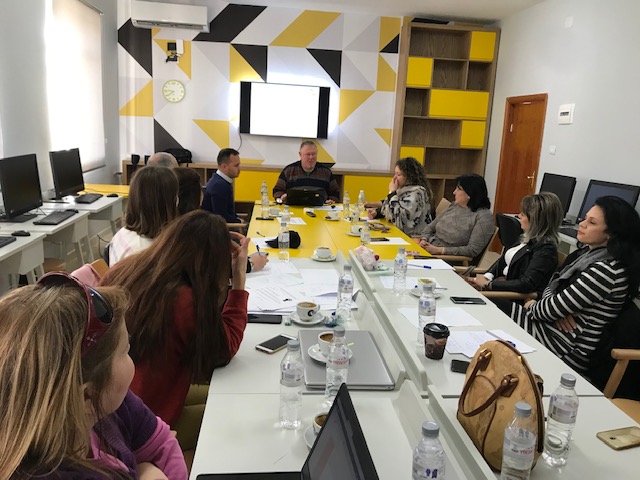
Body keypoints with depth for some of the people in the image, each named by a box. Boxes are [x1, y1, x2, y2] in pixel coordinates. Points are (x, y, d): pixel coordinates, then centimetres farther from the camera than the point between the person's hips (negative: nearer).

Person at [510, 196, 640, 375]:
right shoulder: (589, 254, 4)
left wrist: (532, 307, -1)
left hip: (569, 351, -8)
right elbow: (554, 283, 9)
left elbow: (553, 309, -22)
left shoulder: (605, 270, -24)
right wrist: (559, 310, -11)